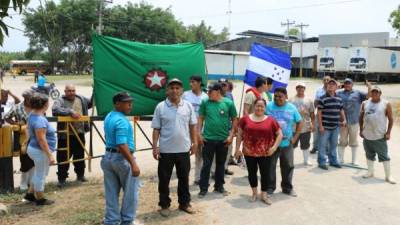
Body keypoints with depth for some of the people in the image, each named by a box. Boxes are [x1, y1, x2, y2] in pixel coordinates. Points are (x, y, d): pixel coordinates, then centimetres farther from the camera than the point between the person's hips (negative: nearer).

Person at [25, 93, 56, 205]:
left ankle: (30, 194, 34)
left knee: (38, 173, 24)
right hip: (40, 151, -10)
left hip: (34, 148, 10)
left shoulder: (32, 115, 5)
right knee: (41, 175, 5)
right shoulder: (40, 120, -26)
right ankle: (40, 199, 19)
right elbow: (41, 140, -28)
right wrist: (50, 155, -25)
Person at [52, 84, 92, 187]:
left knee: (80, 155, 17)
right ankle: (62, 178, 13)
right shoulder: (60, 101, -5)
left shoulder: (81, 99, 11)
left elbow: (91, 103, 22)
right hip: (65, 135, -4)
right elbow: (55, 110, -24)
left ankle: (80, 174, 33)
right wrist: (70, 112, -27)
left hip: (79, 133, 5)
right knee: (63, 157, 1)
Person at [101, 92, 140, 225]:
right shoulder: (121, 121, -21)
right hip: (122, 158, -9)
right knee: (130, 193, 8)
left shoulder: (108, 117, 10)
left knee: (111, 194, 13)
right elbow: (122, 146, -29)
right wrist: (133, 164, -28)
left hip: (108, 156, 9)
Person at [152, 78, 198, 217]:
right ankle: (164, 205, 23)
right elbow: (156, 129, -3)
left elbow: (192, 126, 7)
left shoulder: (188, 106, 2)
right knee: (164, 179, 8)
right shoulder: (160, 107, -5)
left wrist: (194, 142, 4)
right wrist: (154, 147, -7)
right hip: (165, 150, -2)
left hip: (184, 149, 2)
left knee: (184, 178, 14)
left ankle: (184, 203, 30)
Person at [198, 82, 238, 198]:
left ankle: (219, 186, 28)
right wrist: (199, 134, -2)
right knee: (206, 164, 3)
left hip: (223, 139, 1)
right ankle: (203, 188, 13)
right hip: (208, 138, 0)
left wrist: (231, 135, -4)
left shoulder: (228, 103, -4)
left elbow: (234, 120, 2)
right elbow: (201, 118, 5)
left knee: (220, 164, 14)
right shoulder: (205, 102, -2)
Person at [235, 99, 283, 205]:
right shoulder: (245, 119, 1)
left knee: (265, 173, 5)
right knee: (252, 172, 11)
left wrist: (274, 147, -7)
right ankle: (254, 193, 30)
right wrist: (237, 148, 2)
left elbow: (280, 134, 4)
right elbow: (239, 134, 6)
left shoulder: (271, 120, -1)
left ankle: (264, 194, 21)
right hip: (249, 152, 1)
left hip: (265, 153, -1)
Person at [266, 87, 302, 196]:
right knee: (270, 166, 6)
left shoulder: (292, 108, 2)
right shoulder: (268, 106, -6)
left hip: (287, 143, 3)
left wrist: (295, 137, 3)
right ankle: (270, 188, 21)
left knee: (288, 166, 12)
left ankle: (287, 188, 29)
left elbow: (300, 123, 10)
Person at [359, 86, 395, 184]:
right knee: (369, 154, 14)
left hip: (380, 136, -4)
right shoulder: (365, 103, 5)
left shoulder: (386, 104, -3)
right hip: (367, 135, 4)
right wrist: (361, 130, 9)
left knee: (384, 156, -2)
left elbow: (390, 119, -2)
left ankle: (388, 176, 4)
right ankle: (370, 172, 28)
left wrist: (388, 132, -8)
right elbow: (361, 117, 13)